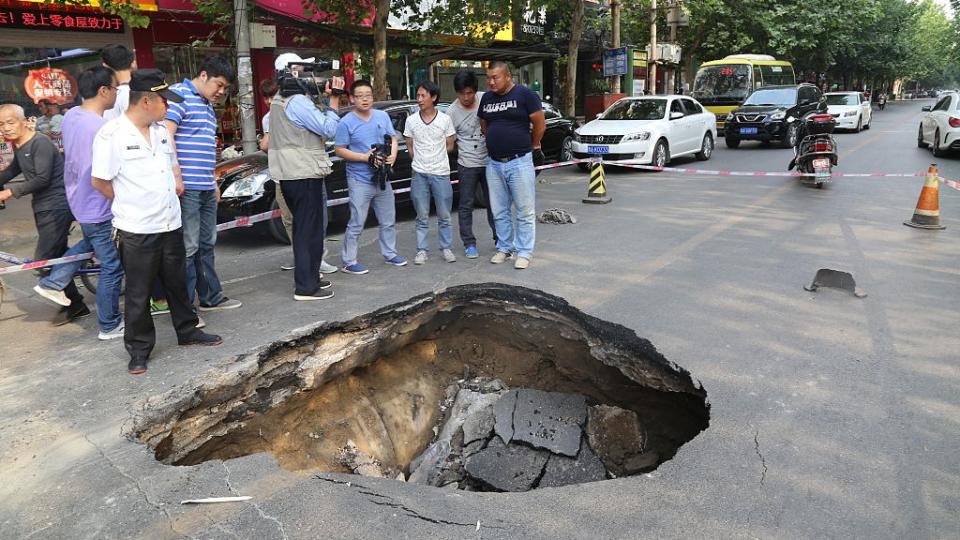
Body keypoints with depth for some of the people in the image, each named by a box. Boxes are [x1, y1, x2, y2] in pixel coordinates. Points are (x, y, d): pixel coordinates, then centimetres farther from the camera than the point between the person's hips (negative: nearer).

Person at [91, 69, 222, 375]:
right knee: (138, 294, 6)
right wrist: (131, 204, 1)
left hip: (171, 223, 6)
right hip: (136, 230, -6)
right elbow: (99, 182, -10)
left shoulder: (162, 130, 6)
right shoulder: (112, 134, -14)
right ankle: (139, 349, 18)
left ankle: (187, 332, 33)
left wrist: (173, 188, 9)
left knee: (178, 284, 18)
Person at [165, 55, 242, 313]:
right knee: (188, 248, -6)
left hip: (207, 188, 9)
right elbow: (166, 136, -16)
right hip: (186, 188, -9)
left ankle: (211, 297, 25)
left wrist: (214, 182, 24)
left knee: (206, 245, 15)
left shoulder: (208, 106, 21)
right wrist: (176, 176, -21)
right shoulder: (179, 94, -7)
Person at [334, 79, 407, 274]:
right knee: (356, 224, -3)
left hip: (382, 178, 6)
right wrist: (365, 157, -20)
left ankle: (390, 254, 31)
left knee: (388, 221, 16)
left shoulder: (383, 116, 6)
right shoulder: (346, 122, -9)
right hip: (359, 180, -6)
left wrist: (393, 155, -8)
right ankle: (349, 262, 5)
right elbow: (340, 150, -9)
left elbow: (393, 138, 13)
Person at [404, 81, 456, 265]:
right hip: (419, 174, 1)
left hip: (441, 173, -1)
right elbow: (410, 147, 9)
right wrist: (420, 162, 3)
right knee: (422, 217, 6)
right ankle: (422, 250, 13)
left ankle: (446, 248, 18)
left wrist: (434, 158, 4)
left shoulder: (445, 120, -1)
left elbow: (450, 146, 5)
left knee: (444, 215, 6)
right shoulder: (411, 120, 3)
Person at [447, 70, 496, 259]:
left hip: (489, 161, 2)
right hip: (467, 165, -2)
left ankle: (500, 239, 21)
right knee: (466, 205, 4)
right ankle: (469, 244, 15)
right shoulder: (452, 112, -11)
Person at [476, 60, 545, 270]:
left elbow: (540, 125, -4)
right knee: (500, 212, 13)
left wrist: (532, 146, 8)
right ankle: (504, 248, 26)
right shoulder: (486, 98, 10)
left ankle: (524, 252, 8)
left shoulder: (525, 94, -7)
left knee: (525, 212, 1)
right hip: (494, 164, 6)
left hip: (520, 162, -6)